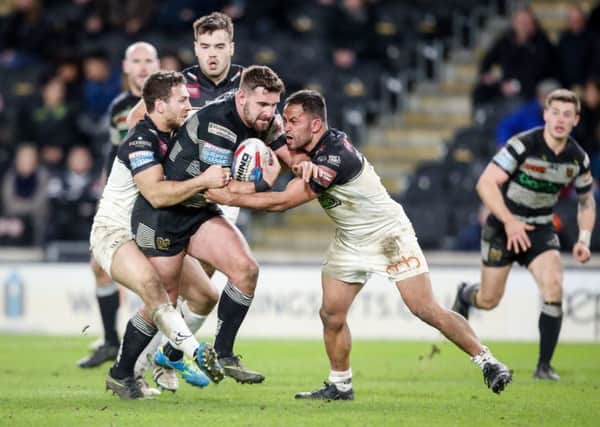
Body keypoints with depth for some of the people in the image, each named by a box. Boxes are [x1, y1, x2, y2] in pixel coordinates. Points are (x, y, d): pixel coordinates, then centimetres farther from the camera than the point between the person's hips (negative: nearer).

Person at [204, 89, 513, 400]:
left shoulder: (333, 158, -31)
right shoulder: (308, 147, -5)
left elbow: (283, 202, -28)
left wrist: (231, 198, -22)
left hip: (389, 234, -8)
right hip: (349, 242, 8)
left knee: (426, 310, -12)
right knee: (331, 314, -1)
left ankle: (486, 361, -2)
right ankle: (340, 385, 13)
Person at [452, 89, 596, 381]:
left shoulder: (578, 158, -6)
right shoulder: (523, 145, -22)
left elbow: (586, 200, 11)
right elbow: (486, 183, -23)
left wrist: (584, 240, -2)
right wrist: (509, 221, -29)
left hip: (540, 229, 3)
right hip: (503, 227, -3)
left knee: (553, 286, -20)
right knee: (489, 300, 3)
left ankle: (544, 366, -10)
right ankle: (465, 295, 44)